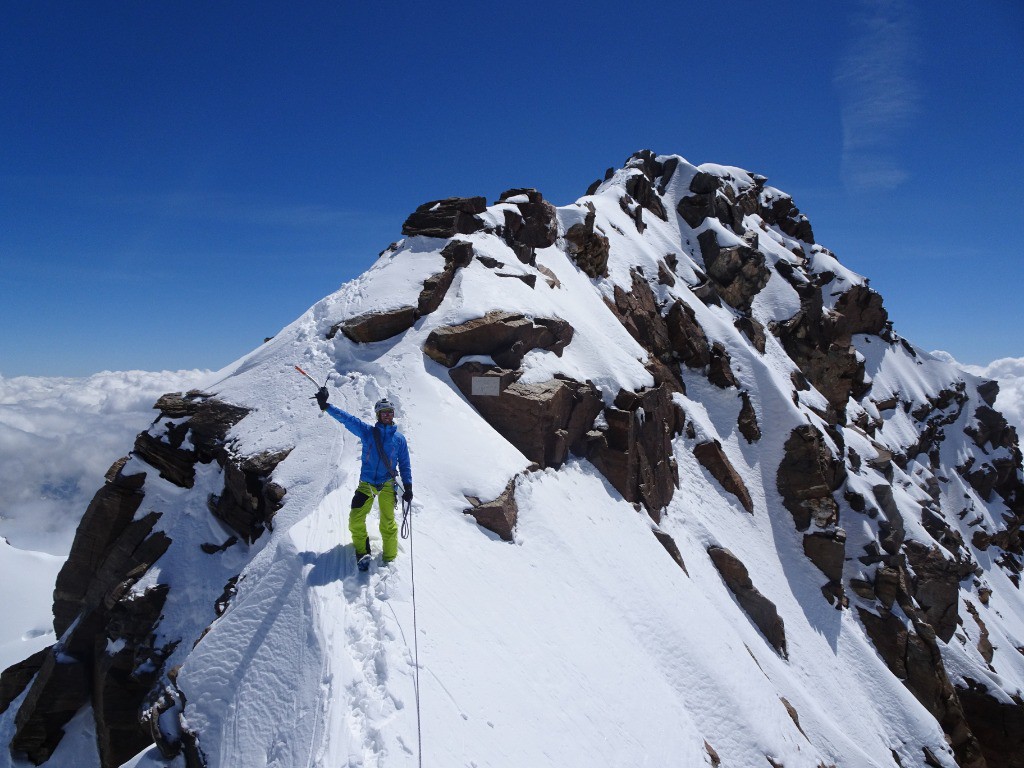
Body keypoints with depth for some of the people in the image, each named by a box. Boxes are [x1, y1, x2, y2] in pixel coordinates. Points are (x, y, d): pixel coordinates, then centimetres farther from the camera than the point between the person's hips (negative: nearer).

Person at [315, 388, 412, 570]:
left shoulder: (399, 438, 7)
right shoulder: (367, 432, 4)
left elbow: (405, 464, 11)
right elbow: (346, 418, -4)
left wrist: (408, 487, 3)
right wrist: (326, 405, -14)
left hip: (387, 485, 0)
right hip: (366, 483, 1)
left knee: (388, 523, -6)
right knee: (356, 520, -9)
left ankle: (389, 559, 8)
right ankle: (362, 551, 13)